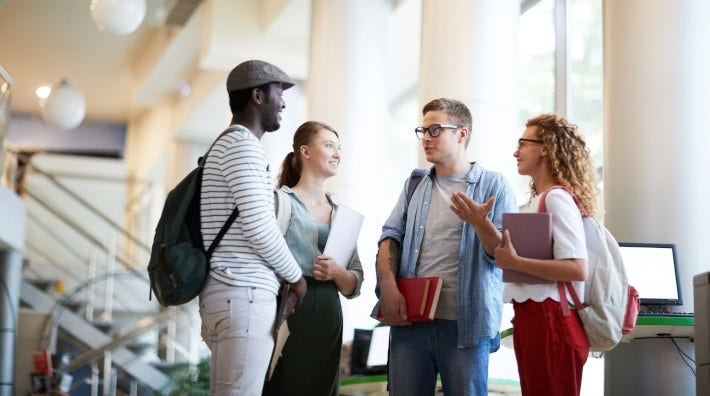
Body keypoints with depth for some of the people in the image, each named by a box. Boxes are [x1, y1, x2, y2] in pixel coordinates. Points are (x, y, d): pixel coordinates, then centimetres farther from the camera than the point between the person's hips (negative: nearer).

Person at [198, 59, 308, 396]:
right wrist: (296, 278, -2)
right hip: (242, 295, -10)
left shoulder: (226, 145, 23)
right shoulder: (243, 144, -8)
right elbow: (259, 227, -16)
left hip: (231, 294, 10)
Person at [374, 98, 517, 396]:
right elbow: (391, 235, 11)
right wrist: (388, 287, -6)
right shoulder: (415, 185, 17)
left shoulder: (493, 185, 2)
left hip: (466, 323, -4)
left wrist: (479, 222, -22)